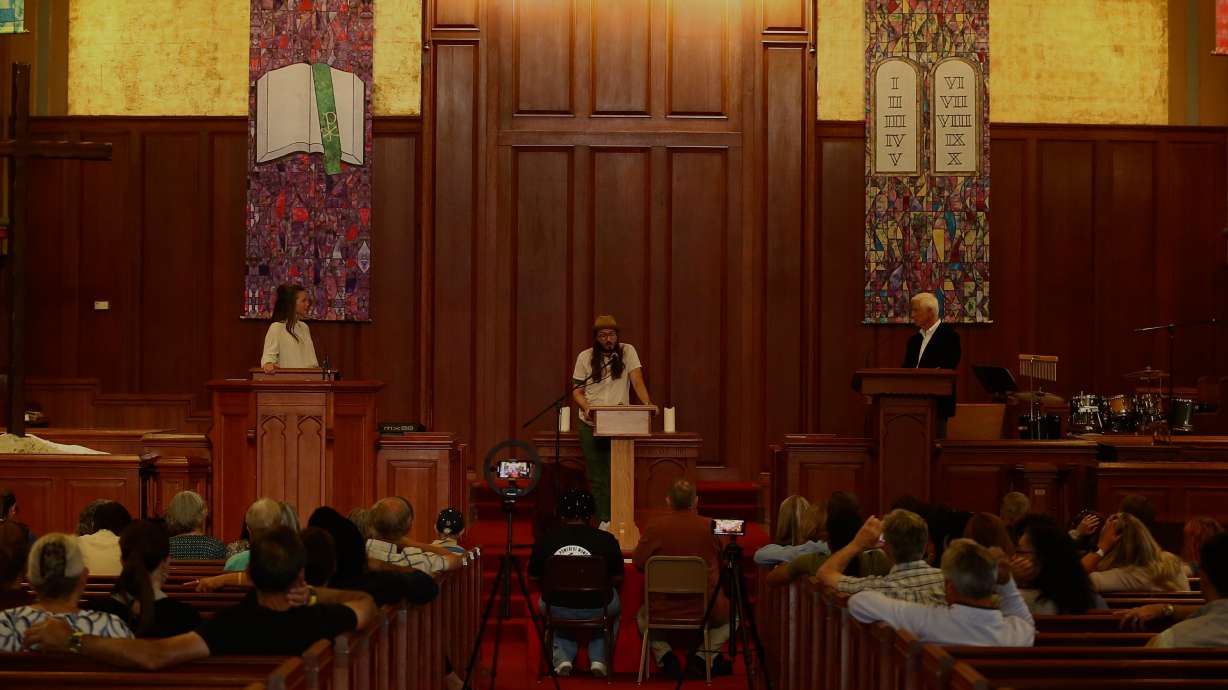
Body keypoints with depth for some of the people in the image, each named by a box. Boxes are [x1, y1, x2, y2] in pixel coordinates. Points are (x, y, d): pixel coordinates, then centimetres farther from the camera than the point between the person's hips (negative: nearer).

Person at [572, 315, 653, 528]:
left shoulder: (627, 351, 2)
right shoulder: (585, 357, 3)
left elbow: (637, 379, -7)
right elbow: (577, 391, 4)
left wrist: (647, 403, -24)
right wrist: (586, 408, -17)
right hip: (591, 425, 1)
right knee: (597, 478, 1)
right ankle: (604, 521, 3)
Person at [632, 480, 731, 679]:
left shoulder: (654, 528, -10)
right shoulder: (710, 527, -6)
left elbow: (638, 562, -2)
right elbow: (720, 564, 9)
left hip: (664, 609, 0)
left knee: (642, 616, 35)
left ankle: (664, 654, 11)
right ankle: (702, 656, 12)